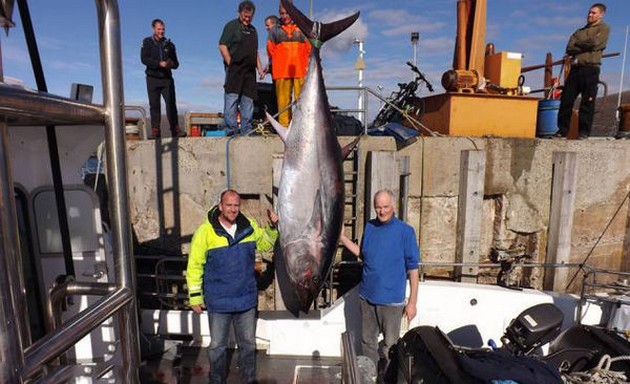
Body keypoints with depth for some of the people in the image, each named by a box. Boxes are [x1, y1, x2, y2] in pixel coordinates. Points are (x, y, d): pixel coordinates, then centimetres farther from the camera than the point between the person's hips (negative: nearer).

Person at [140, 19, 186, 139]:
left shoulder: (169, 44, 12)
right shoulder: (147, 42, 7)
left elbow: (176, 63, 10)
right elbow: (144, 59, -7)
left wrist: (171, 64, -13)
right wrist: (159, 63, -19)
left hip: (167, 79, 1)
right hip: (152, 79, -1)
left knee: (171, 104, -7)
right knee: (154, 105, 0)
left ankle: (175, 130, -8)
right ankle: (155, 131, 2)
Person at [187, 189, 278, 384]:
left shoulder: (249, 226, -3)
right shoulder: (206, 231, -13)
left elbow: (265, 244, 12)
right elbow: (195, 265, -8)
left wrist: (272, 227, -5)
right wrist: (195, 296, -7)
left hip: (246, 298, 3)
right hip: (218, 301, -3)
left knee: (248, 343, 18)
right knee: (217, 345, 15)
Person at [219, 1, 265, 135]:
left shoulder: (253, 30, 23)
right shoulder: (231, 26, 3)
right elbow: (222, 46, -5)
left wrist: (259, 67, 15)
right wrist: (230, 64, -12)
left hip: (249, 70, 6)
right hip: (234, 69, -6)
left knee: (248, 99, 2)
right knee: (232, 97, -10)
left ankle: (246, 128, 5)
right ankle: (231, 128, -10)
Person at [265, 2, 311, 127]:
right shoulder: (275, 30, 16)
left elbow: (309, 48, 11)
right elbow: (270, 49, 16)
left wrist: (307, 64, 3)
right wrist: (275, 65, 10)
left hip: (300, 71, -1)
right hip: (281, 71, 1)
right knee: (283, 100, -2)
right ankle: (284, 125, 1)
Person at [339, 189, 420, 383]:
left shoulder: (405, 231, -12)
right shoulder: (369, 227, 1)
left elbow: (412, 268, -10)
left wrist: (412, 302, -11)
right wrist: (342, 237, 3)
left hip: (391, 299, -4)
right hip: (366, 296, 5)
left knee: (389, 345, 12)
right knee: (367, 341, 19)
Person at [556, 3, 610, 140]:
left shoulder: (604, 28, 9)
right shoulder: (580, 31, 23)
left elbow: (594, 44, -9)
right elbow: (569, 48, 7)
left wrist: (578, 45, 4)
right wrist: (585, 46, -7)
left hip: (590, 69, -5)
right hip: (575, 68, 5)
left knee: (587, 102, -5)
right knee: (566, 99, -2)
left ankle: (584, 132, -3)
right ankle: (562, 129, 3)